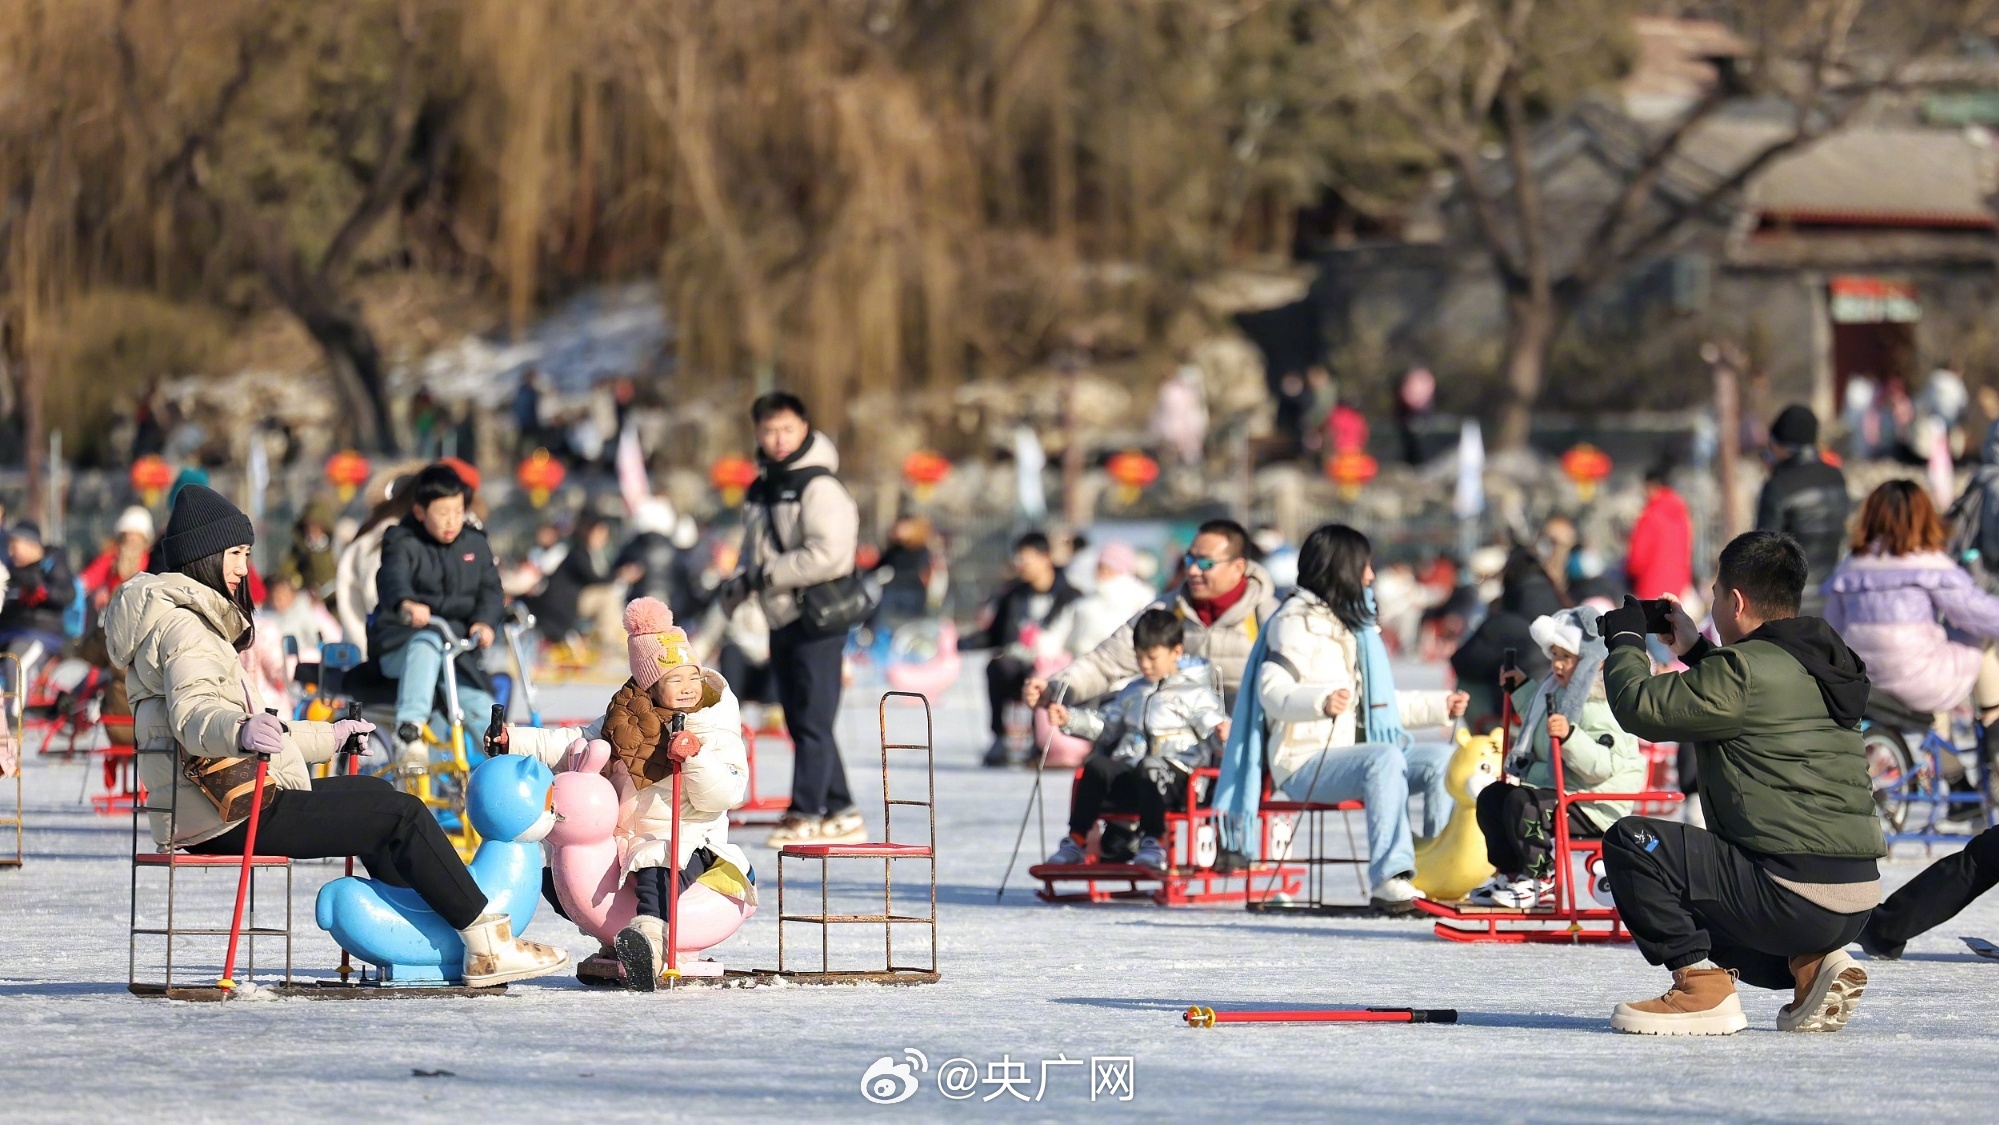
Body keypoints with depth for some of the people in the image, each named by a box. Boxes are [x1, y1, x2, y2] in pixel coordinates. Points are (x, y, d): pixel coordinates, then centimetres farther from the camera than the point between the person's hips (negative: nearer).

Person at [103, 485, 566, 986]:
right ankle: (488, 945, -7)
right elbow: (193, 714, -29)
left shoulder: (188, 618, 22)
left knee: (371, 794, 23)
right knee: (403, 815, -9)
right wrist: (240, 732, -51)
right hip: (229, 816, -11)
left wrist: (328, 737, 38)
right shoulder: (182, 625, -11)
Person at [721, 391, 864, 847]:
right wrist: (739, 582, 7)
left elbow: (829, 555, -22)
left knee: (812, 720, -7)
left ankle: (806, 815, -5)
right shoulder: (761, 491, 16)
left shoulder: (820, 488, -12)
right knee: (802, 723, 11)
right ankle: (842, 814, 17)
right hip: (781, 621, 9)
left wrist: (766, 574, -17)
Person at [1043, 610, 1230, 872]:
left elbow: (1212, 726, -3)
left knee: (1150, 767, -40)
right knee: (1095, 766, -24)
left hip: (1175, 774, -5)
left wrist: (1222, 734, -27)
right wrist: (1070, 718, 22)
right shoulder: (1133, 692, 28)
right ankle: (1076, 840, -24)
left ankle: (1153, 844, -41)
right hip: (1130, 776, 5)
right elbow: (1105, 723, 33)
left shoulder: (1195, 693, 8)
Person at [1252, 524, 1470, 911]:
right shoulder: (1297, 621, -5)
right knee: (1384, 759, -35)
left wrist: (1439, 706, 32)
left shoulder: (1357, 624, 25)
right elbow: (1272, 692, -21)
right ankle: (1388, 880, -42)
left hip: (1360, 753, 8)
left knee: (1443, 758, -11)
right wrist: (1321, 701, -39)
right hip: (1308, 763, -8)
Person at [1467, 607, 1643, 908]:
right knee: (1491, 797, 14)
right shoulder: (1559, 691, 13)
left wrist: (1569, 736, -43)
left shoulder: (1600, 705, -20)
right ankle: (1511, 873, 16)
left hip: (1595, 807, -11)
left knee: (1522, 804, -31)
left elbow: (1603, 764, -30)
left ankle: (1542, 882, -17)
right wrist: (1521, 689, 32)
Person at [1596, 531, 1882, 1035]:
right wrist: (1696, 652, 32)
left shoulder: (1748, 670, -15)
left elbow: (1639, 707, -11)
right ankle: (1810, 964, 11)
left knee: (1631, 841, -6)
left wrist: (1626, 640, 7)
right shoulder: (1820, 664, 13)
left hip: (1794, 896, -9)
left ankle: (1701, 984, -5)